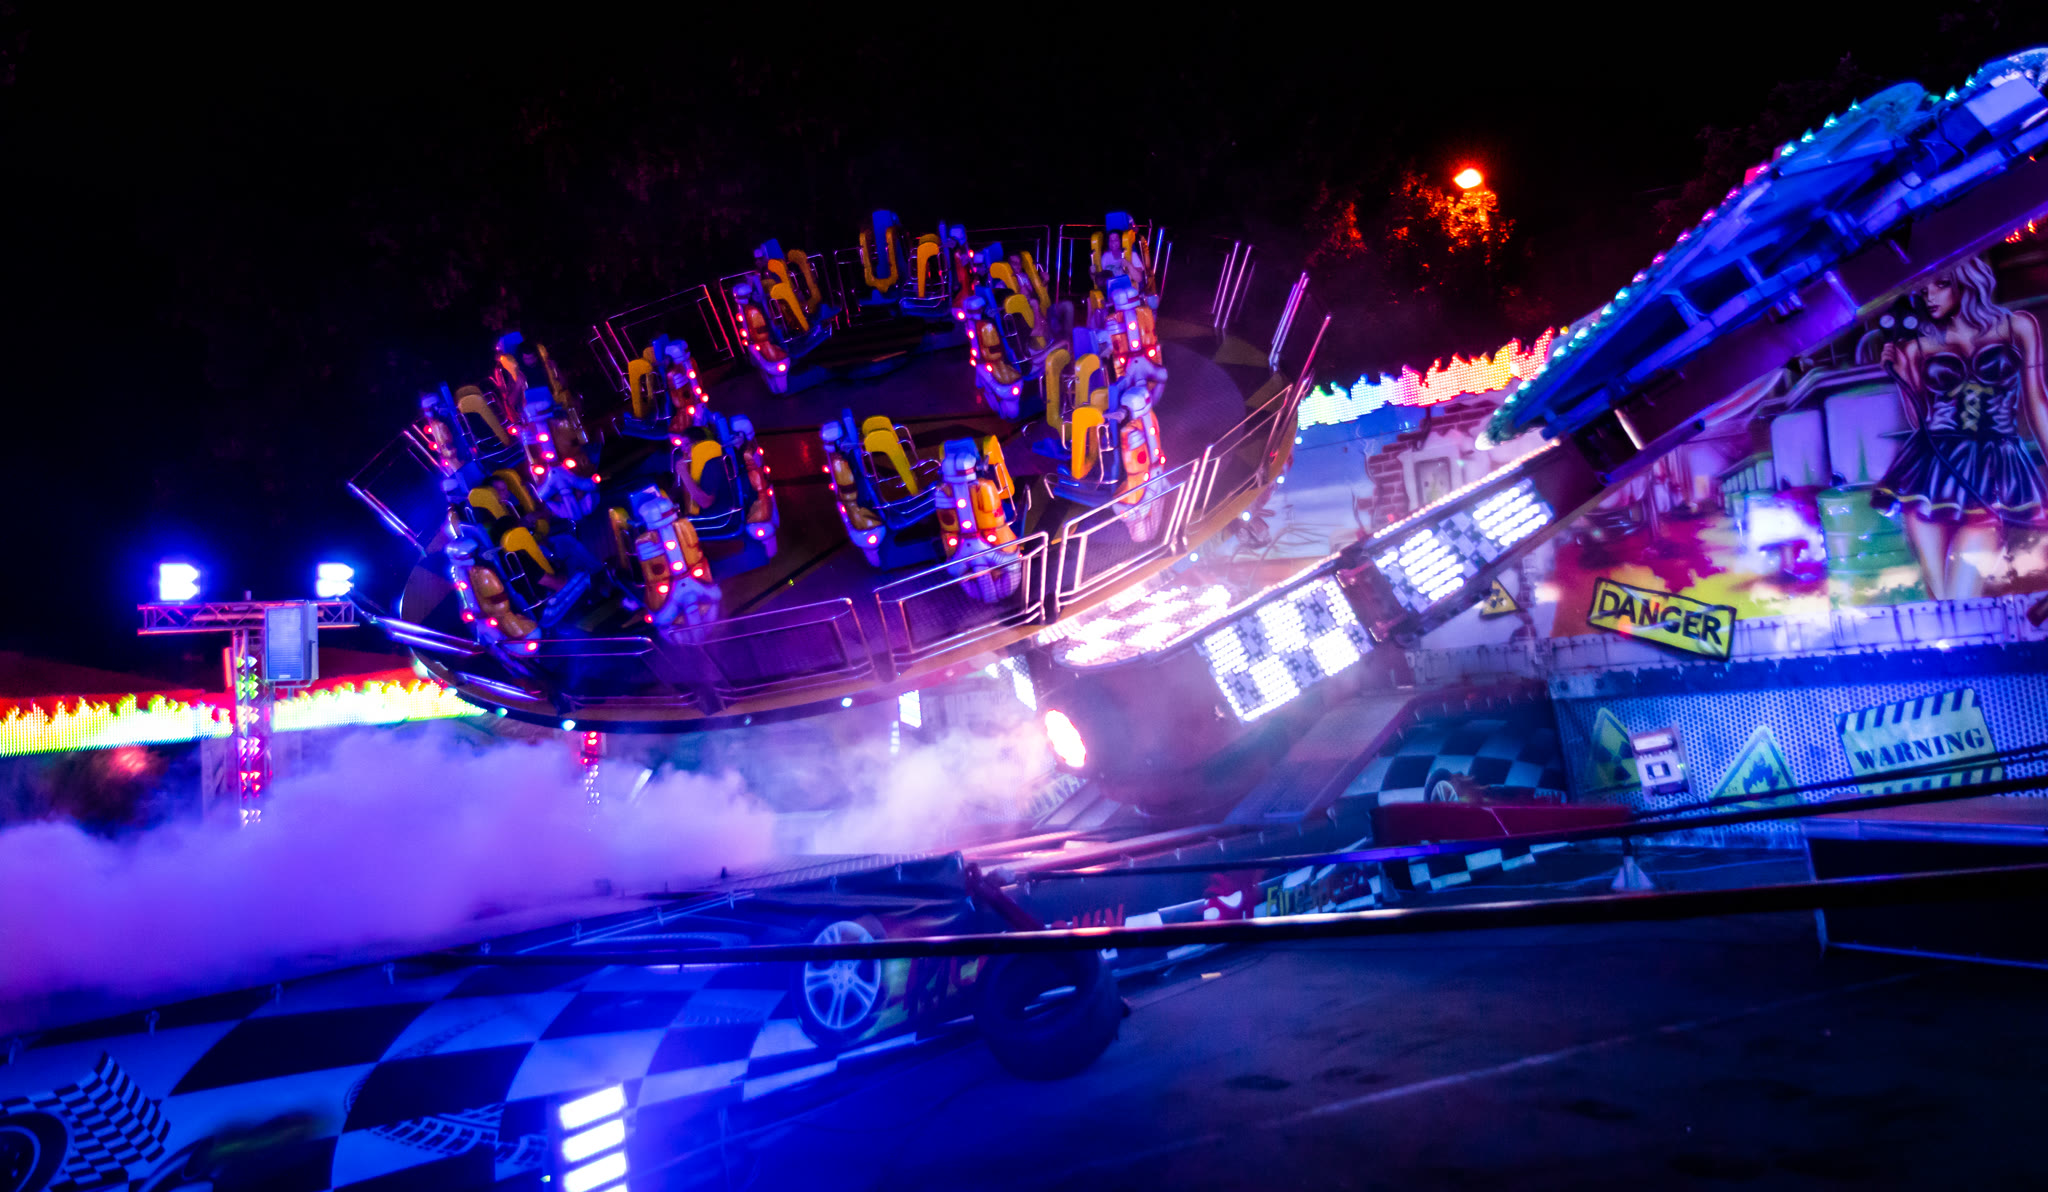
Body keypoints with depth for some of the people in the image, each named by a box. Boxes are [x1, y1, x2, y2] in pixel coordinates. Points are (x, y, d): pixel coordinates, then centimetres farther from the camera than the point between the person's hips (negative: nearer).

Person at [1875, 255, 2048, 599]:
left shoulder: (2018, 326, 10)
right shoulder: (1917, 346, 11)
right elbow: (1921, 420, 11)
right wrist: (1900, 373, -1)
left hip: (1994, 472, -1)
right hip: (1934, 469, 1)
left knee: (1961, 603, -12)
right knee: (1940, 599, -3)